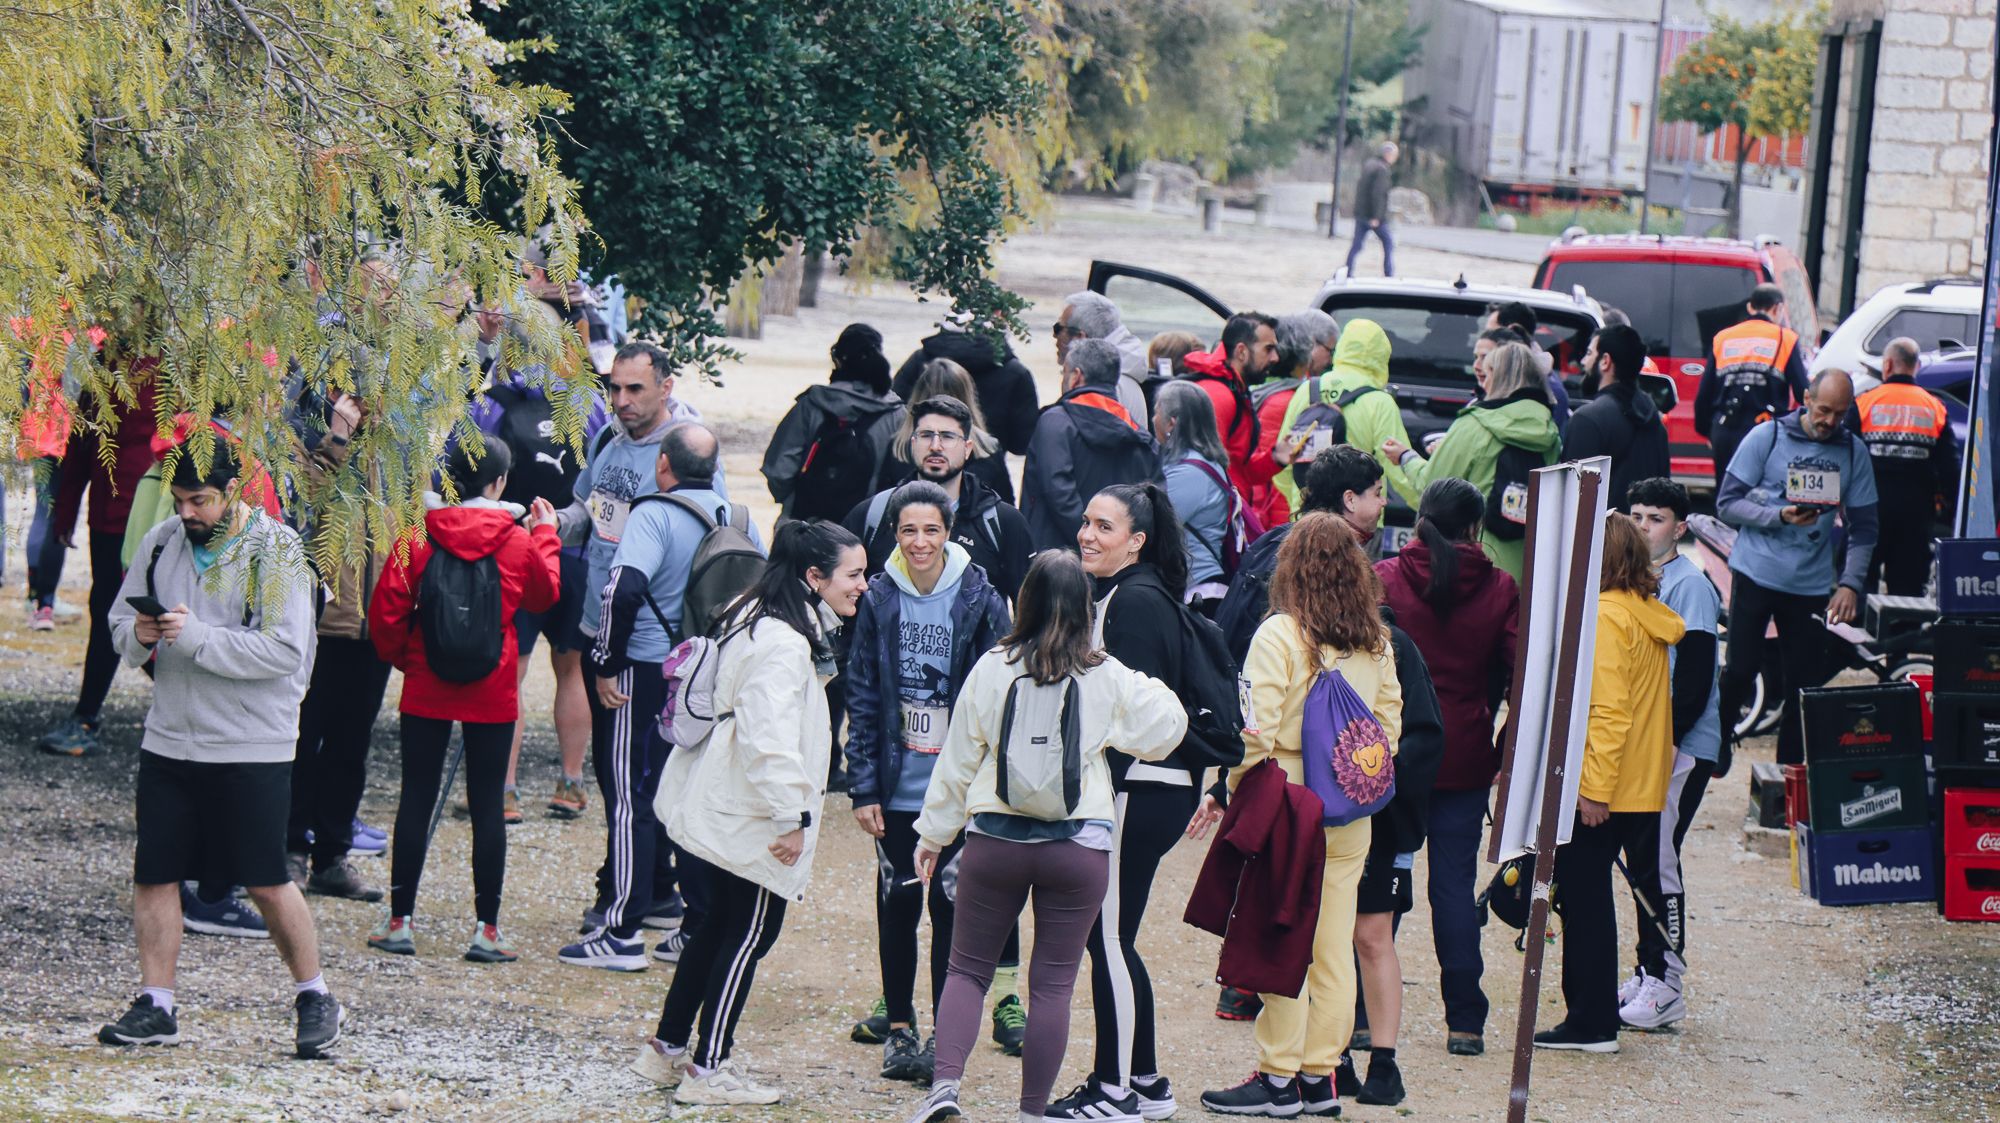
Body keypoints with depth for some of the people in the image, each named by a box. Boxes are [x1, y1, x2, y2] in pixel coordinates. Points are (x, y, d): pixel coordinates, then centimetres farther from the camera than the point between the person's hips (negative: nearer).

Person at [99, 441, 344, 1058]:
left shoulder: (275, 551, -10)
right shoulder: (161, 542, 7)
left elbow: (284, 651, -18)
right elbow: (118, 619, 15)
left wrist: (196, 637, -23)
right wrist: (139, 635, -9)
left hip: (253, 747, -5)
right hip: (169, 738, 5)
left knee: (266, 882, -1)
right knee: (153, 874, 2)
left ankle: (315, 997, 15)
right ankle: (155, 1007, 11)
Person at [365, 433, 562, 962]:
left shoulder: (417, 537, -7)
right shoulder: (518, 542, -6)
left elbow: (387, 610, -6)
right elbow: (546, 593, 13)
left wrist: (400, 657, 12)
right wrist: (546, 534, 26)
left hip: (426, 690, 0)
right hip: (492, 695, 0)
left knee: (416, 798, 7)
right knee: (487, 804, 4)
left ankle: (400, 921, 8)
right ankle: (487, 929, 4)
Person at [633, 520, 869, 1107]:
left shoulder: (760, 619, 10)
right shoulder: (783, 645, -24)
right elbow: (769, 739, -30)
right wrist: (793, 816, -24)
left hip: (713, 810, 10)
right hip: (748, 820, -10)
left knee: (719, 925, 20)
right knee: (749, 934, 2)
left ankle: (667, 1049, 29)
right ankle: (707, 1070, 9)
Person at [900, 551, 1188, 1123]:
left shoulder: (992, 669, -3)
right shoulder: (1109, 678, -4)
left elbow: (957, 760, 3)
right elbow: (1165, 730, 6)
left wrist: (934, 833, 14)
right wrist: (1154, 687, 23)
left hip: (995, 840, 0)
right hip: (1080, 846, 0)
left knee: (968, 969, 10)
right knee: (1053, 984, 7)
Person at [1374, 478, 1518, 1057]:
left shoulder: (1385, 579, -7)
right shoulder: (1500, 590, -2)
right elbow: (1517, 673, -2)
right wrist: (1508, 752, 8)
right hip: (1465, 759, 1)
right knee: (1455, 883, 7)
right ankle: (1464, 1021, 5)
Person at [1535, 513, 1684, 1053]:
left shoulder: (1605, 616, -16)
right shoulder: (1650, 616, 10)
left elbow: (1609, 709, -22)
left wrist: (1594, 786, -21)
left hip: (1601, 791, -9)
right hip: (1646, 786, 9)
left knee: (1585, 901, -2)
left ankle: (1591, 1022, 1)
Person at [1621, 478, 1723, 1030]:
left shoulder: (1689, 585, -10)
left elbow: (1695, 676, -16)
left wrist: (1668, 738, -20)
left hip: (1682, 749, -8)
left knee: (1659, 861, -8)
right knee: (1640, 859, 11)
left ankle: (1666, 984, -4)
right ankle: (1648, 972, 18)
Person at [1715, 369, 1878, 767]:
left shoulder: (1854, 451, 5)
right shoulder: (1767, 437, -3)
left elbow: (1864, 526, 9)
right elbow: (1727, 503, -4)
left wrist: (1850, 584, -3)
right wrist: (1779, 516, -19)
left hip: (1812, 583, 2)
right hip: (1756, 573, -2)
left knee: (1805, 681, 3)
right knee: (1742, 668, -3)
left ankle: (1790, 770, 13)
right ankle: (1716, 742, 19)